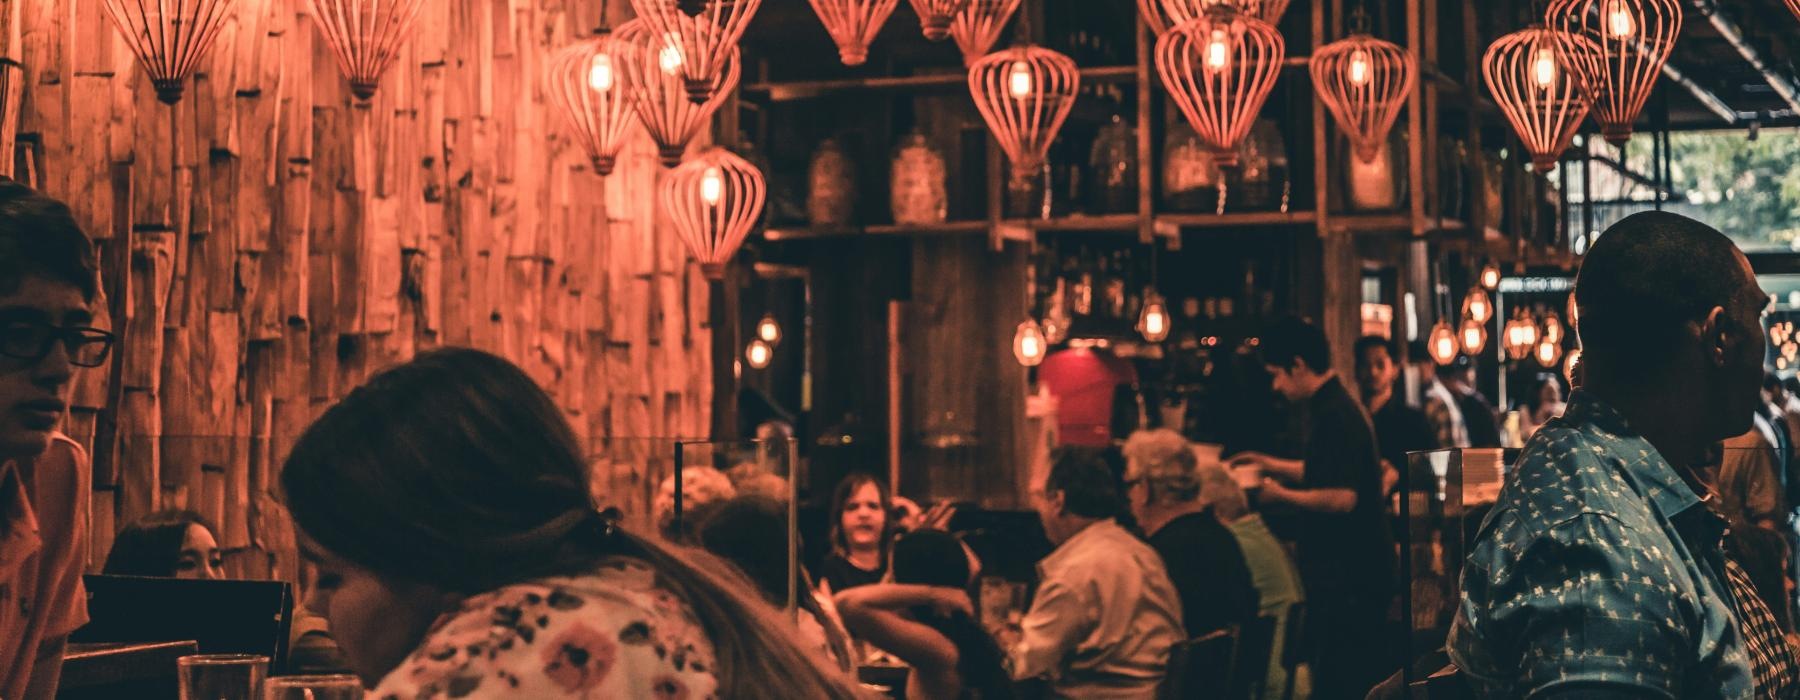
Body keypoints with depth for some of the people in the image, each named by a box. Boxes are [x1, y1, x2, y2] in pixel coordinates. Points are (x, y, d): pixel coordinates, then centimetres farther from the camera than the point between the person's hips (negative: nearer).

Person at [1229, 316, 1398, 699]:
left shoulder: (1335, 416, -20)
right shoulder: (1334, 407, 12)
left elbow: (1342, 497, -28)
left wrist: (1283, 496, -16)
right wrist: (1271, 465, 20)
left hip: (1347, 576, -10)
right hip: (1351, 569, 10)